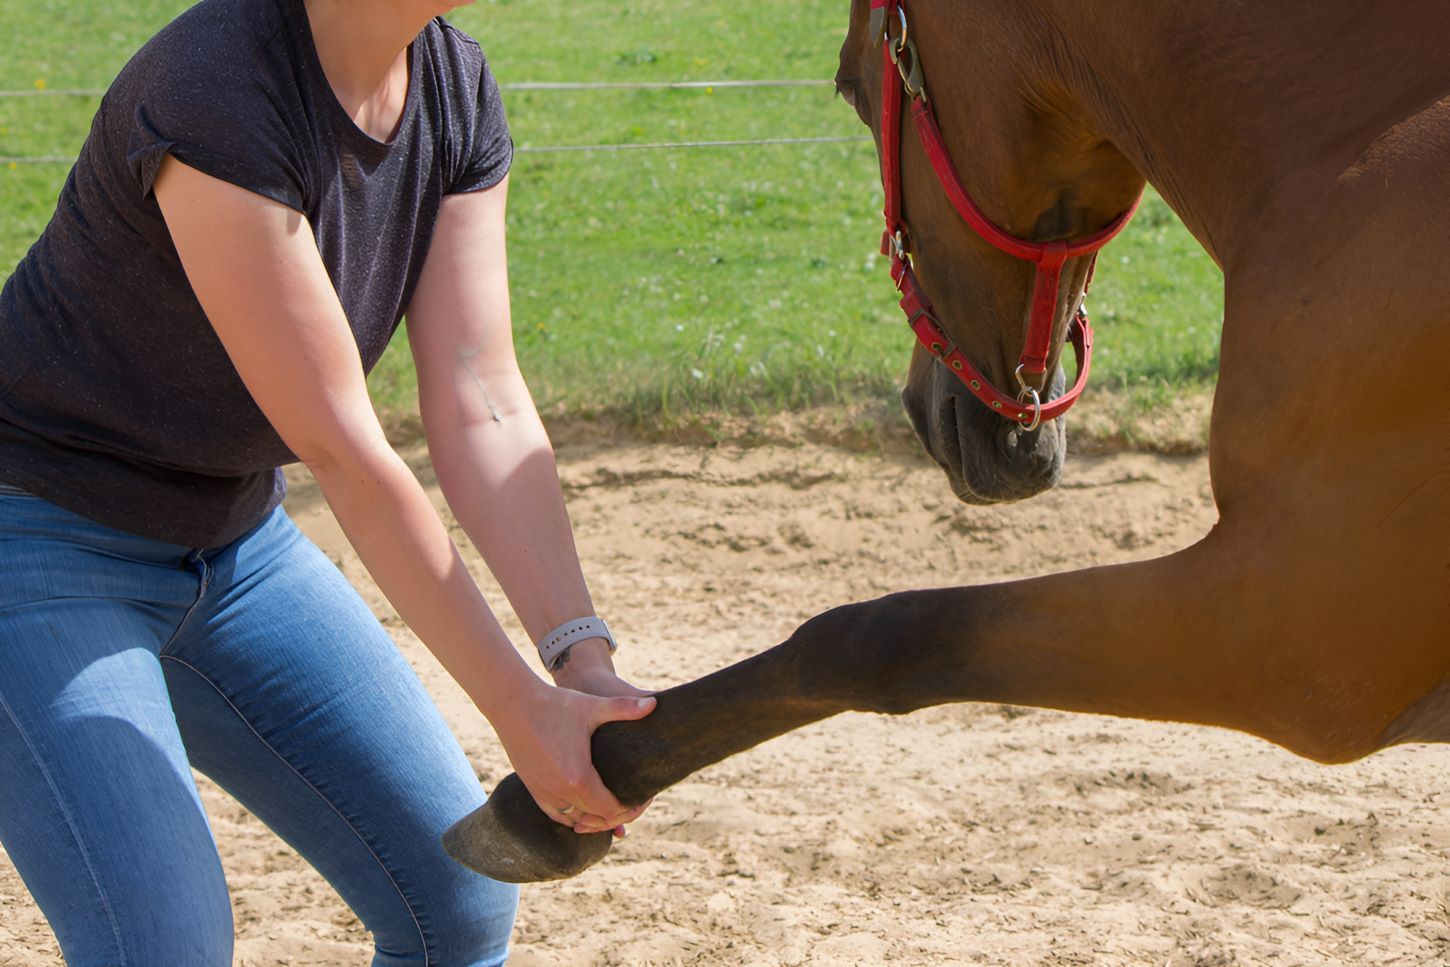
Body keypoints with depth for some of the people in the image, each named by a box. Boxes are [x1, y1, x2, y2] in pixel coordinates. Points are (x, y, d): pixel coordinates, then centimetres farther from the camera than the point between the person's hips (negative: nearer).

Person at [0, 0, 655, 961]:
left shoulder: (456, 89, -7)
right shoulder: (215, 92, -31)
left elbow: (484, 410, -10)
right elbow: (342, 453, -29)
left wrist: (584, 658, -22)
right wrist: (521, 711, -26)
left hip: (227, 543, 8)